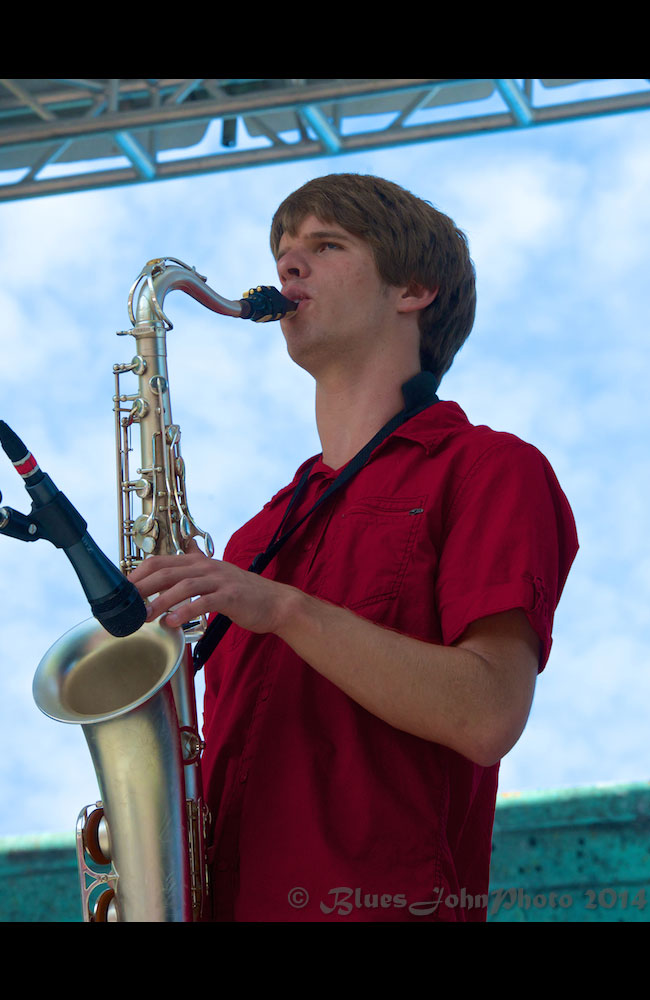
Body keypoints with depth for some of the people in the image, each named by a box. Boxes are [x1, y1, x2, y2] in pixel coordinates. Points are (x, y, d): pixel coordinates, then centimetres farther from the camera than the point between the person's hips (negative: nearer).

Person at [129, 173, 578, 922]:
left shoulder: (487, 469, 4)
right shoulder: (265, 531, 23)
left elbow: (488, 717, -10)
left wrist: (282, 609, -16)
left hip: (382, 902, -6)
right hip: (229, 900, 6)